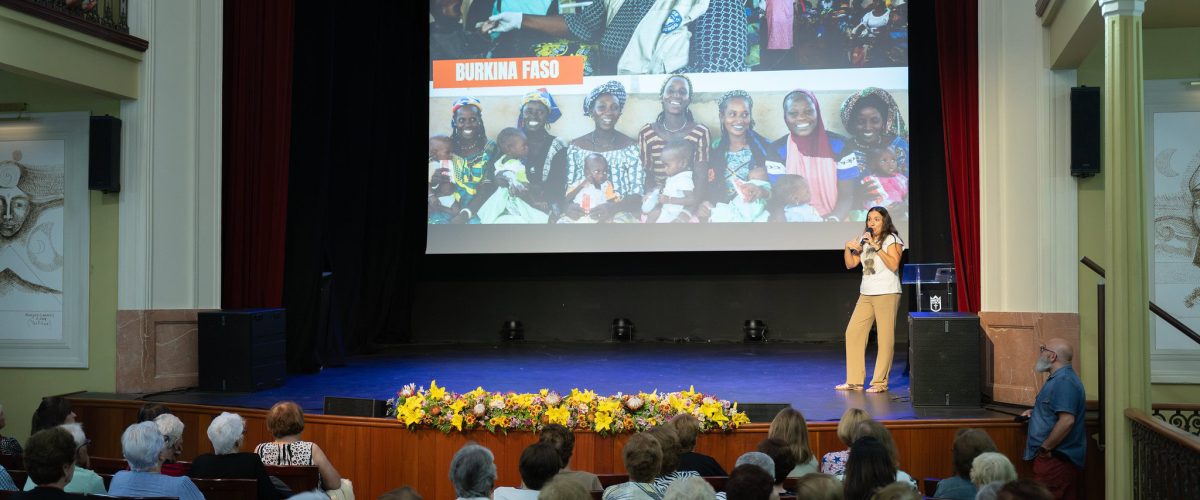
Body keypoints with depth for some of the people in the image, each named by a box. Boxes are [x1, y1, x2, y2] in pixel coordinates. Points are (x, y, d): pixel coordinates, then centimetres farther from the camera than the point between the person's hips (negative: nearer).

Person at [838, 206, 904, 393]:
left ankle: (880, 382, 1)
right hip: (866, 294, 7)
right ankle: (854, 381, 7)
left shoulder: (892, 239, -2)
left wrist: (877, 247, -19)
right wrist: (848, 247, -3)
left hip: (887, 294, -6)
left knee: (885, 338, -5)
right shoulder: (864, 240, 17)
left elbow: (893, 265, -15)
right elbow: (850, 264, 14)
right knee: (853, 333, 1)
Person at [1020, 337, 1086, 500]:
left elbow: (1067, 420, -26)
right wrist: (1034, 412, 16)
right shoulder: (1060, 378, 18)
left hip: (1055, 460, -11)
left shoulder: (1063, 381, -17)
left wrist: (1045, 448, -20)